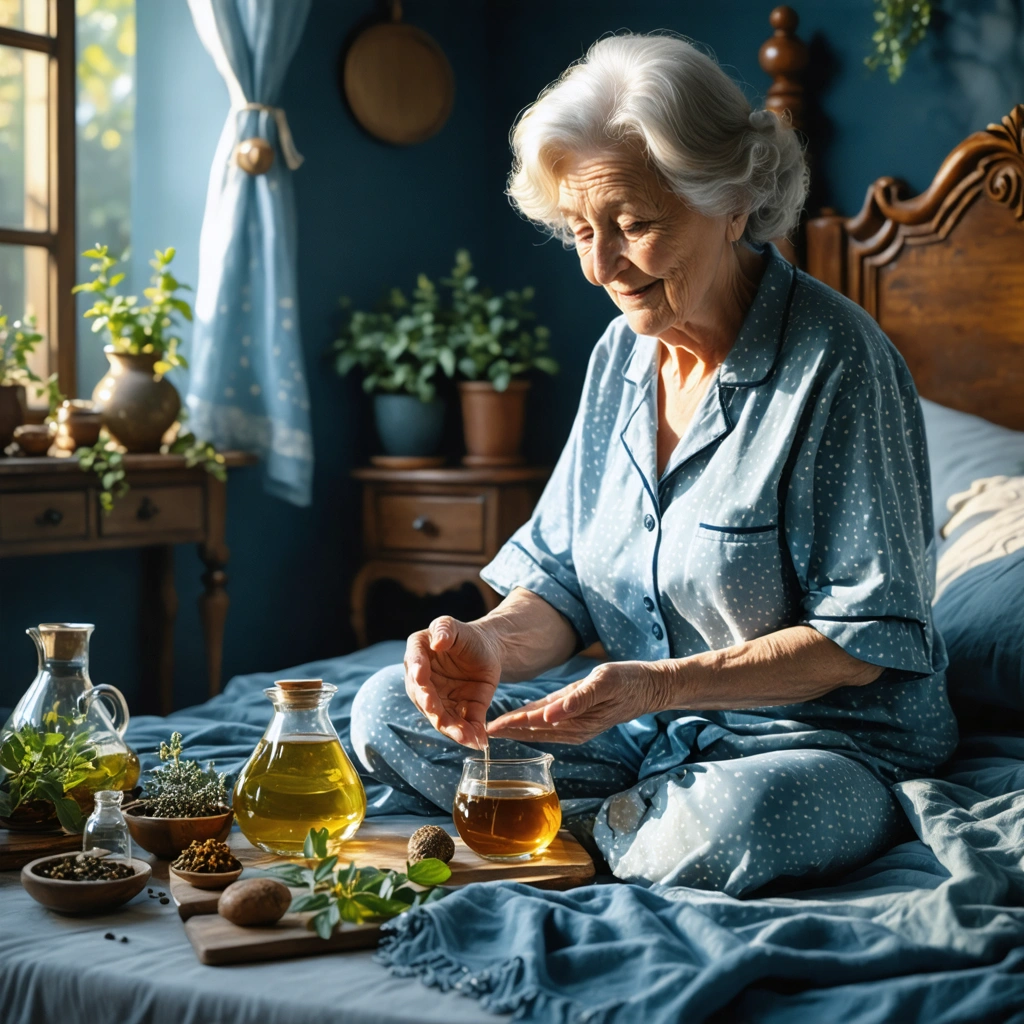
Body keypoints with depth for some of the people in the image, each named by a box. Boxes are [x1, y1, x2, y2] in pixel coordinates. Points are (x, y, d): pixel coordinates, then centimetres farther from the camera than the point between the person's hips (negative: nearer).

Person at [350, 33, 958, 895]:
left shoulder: (837, 358, -17)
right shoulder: (622, 354, 5)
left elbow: (865, 638, -17)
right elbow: (561, 579, 8)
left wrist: (658, 686, -28)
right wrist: (491, 643, -16)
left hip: (829, 736, -6)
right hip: (642, 727, 6)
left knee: (732, 826, -39)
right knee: (385, 712, -4)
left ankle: (615, 828, -6)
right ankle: (647, 824, -8)